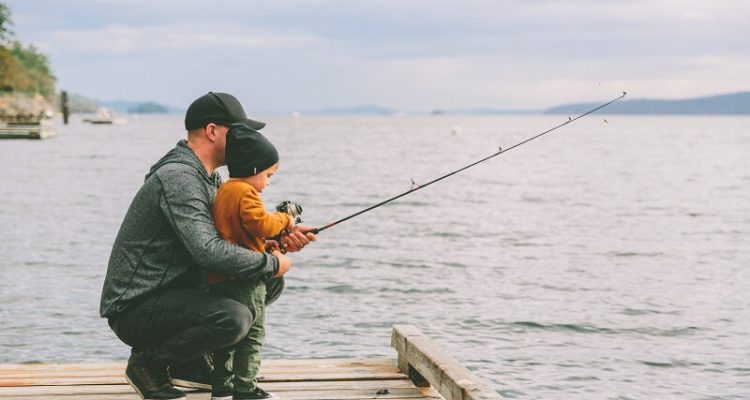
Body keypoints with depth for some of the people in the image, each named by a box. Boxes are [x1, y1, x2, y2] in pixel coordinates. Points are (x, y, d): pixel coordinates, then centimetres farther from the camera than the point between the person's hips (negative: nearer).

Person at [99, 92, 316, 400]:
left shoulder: (210, 178, 11)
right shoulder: (178, 177, -21)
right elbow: (209, 251, -31)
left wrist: (279, 238, -4)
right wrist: (272, 263, -19)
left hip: (178, 292, 10)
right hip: (136, 308, -10)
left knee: (269, 283, 9)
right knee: (234, 318, -32)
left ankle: (190, 361, 13)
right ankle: (148, 361, -8)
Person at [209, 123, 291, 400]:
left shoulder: (223, 191, 17)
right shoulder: (246, 193, -14)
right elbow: (260, 224, -22)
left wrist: (276, 237, 17)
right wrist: (284, 219, -6)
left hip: (220, 279, 9)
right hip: (243, 278, -9)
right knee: (252, 334, -2)